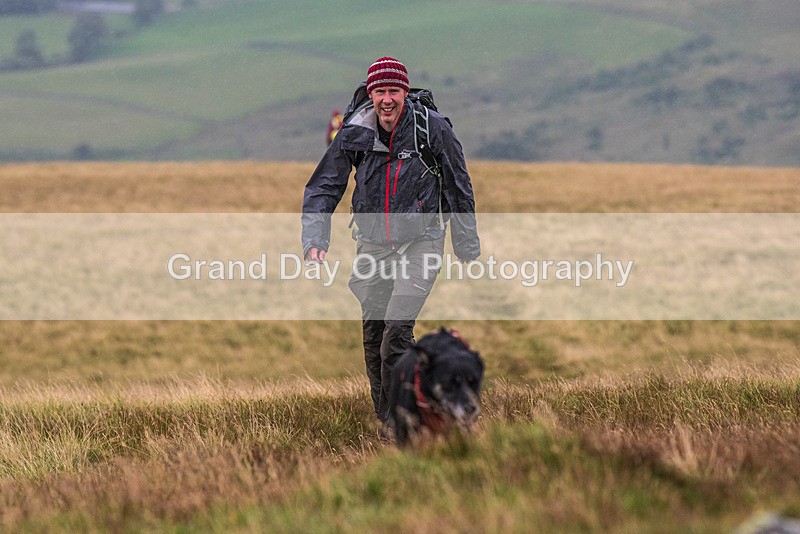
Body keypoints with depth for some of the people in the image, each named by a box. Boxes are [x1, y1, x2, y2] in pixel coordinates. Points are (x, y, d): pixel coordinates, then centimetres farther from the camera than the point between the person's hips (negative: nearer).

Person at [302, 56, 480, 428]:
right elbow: (323, 189, 1)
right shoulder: (354, 135, -5)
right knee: (373, 335, 5)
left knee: (398, 327, -18)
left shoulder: (433, 128, -11)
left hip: (420, 241, -3)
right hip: (373, 243, 3)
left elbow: (458, 189, 0)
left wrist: (467, 248, 6)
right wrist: (315, 242, -12)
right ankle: (387, 424, 19)